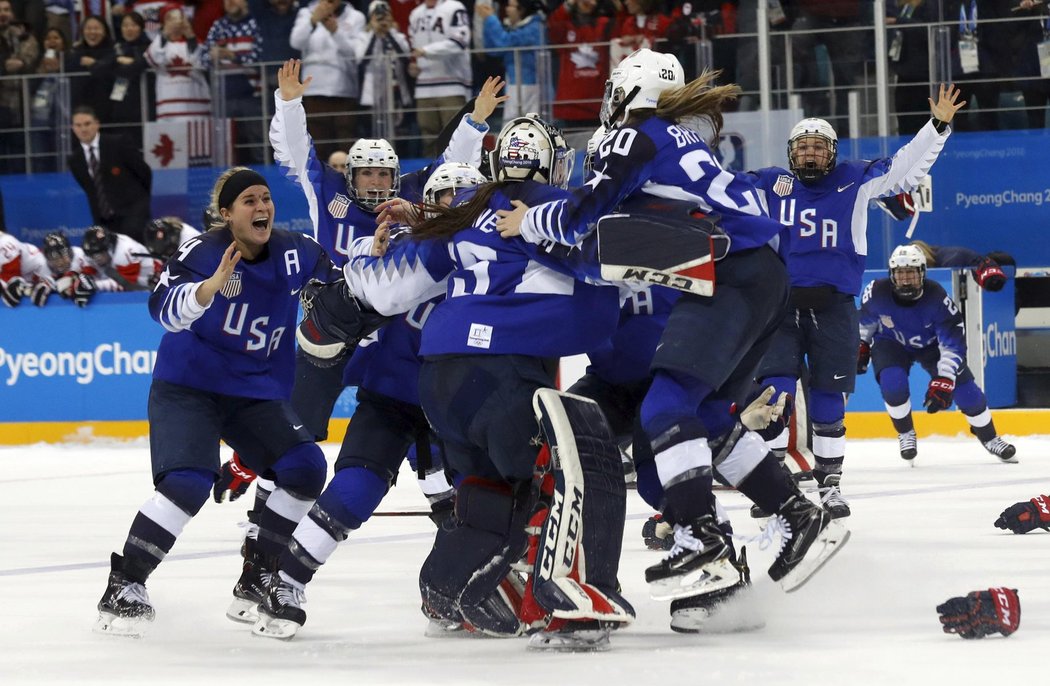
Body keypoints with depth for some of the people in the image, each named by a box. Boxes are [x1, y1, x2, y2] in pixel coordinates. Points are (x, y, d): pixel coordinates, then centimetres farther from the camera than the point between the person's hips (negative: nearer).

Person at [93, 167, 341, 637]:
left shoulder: (295, 253, -2)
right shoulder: (205, 253, -17)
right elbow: (164, 307, -34)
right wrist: (211, 287, -53)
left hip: (256, 392, 5)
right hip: (187, 387, -5)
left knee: (304, 468, -10)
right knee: (188, 482, -24)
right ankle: (124, 585, -13)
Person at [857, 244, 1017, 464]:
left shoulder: (937, 297, -33)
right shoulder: (877, 293, -28)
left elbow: (953, 343, -32)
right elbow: (865, 319, -2)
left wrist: (943, 383, -38)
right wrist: (861, 347, 5)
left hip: (931, 344, 0)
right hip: (890, 343, 0)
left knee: (963, 386, -11)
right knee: (892, 383, -28)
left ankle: (989, 437, 12)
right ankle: (905, 434, -1)